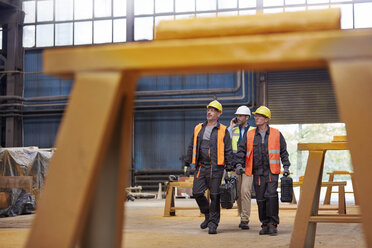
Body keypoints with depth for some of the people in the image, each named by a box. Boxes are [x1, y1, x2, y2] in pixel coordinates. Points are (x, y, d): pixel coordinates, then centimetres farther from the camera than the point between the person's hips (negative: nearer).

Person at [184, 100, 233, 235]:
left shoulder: (223, 131, 1)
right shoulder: (198, 128, 13)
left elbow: (228, 151, 0)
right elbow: (191, 147, 17)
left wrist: (229, 169, -6)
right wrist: (187, 164, 13)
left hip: (216, 168, -4)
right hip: (201, 167, 4)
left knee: (214, 196, -2)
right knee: (197, 193, 2)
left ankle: (213, 223, 6)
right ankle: (208, 215, 25)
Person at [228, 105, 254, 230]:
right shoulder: (233, 130, 10)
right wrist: (231, 127, -4)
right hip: (235, 166, 3)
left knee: (245, 191, -15)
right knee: (238, 193, 6)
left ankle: (245, 220, -13)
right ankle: (243, 217, 20)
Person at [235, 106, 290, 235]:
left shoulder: (276, 134, 6)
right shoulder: (250, 135, 9)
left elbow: (283, 151, 11)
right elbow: (241, 150, 10)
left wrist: (286, 166, 5)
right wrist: (239, 164, -3)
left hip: (272, 172, -2)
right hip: (257, 173, 2)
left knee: (271, 196, -15)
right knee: (260, 199, 3)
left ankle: (273, 224, -7)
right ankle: (265, 225, 14)